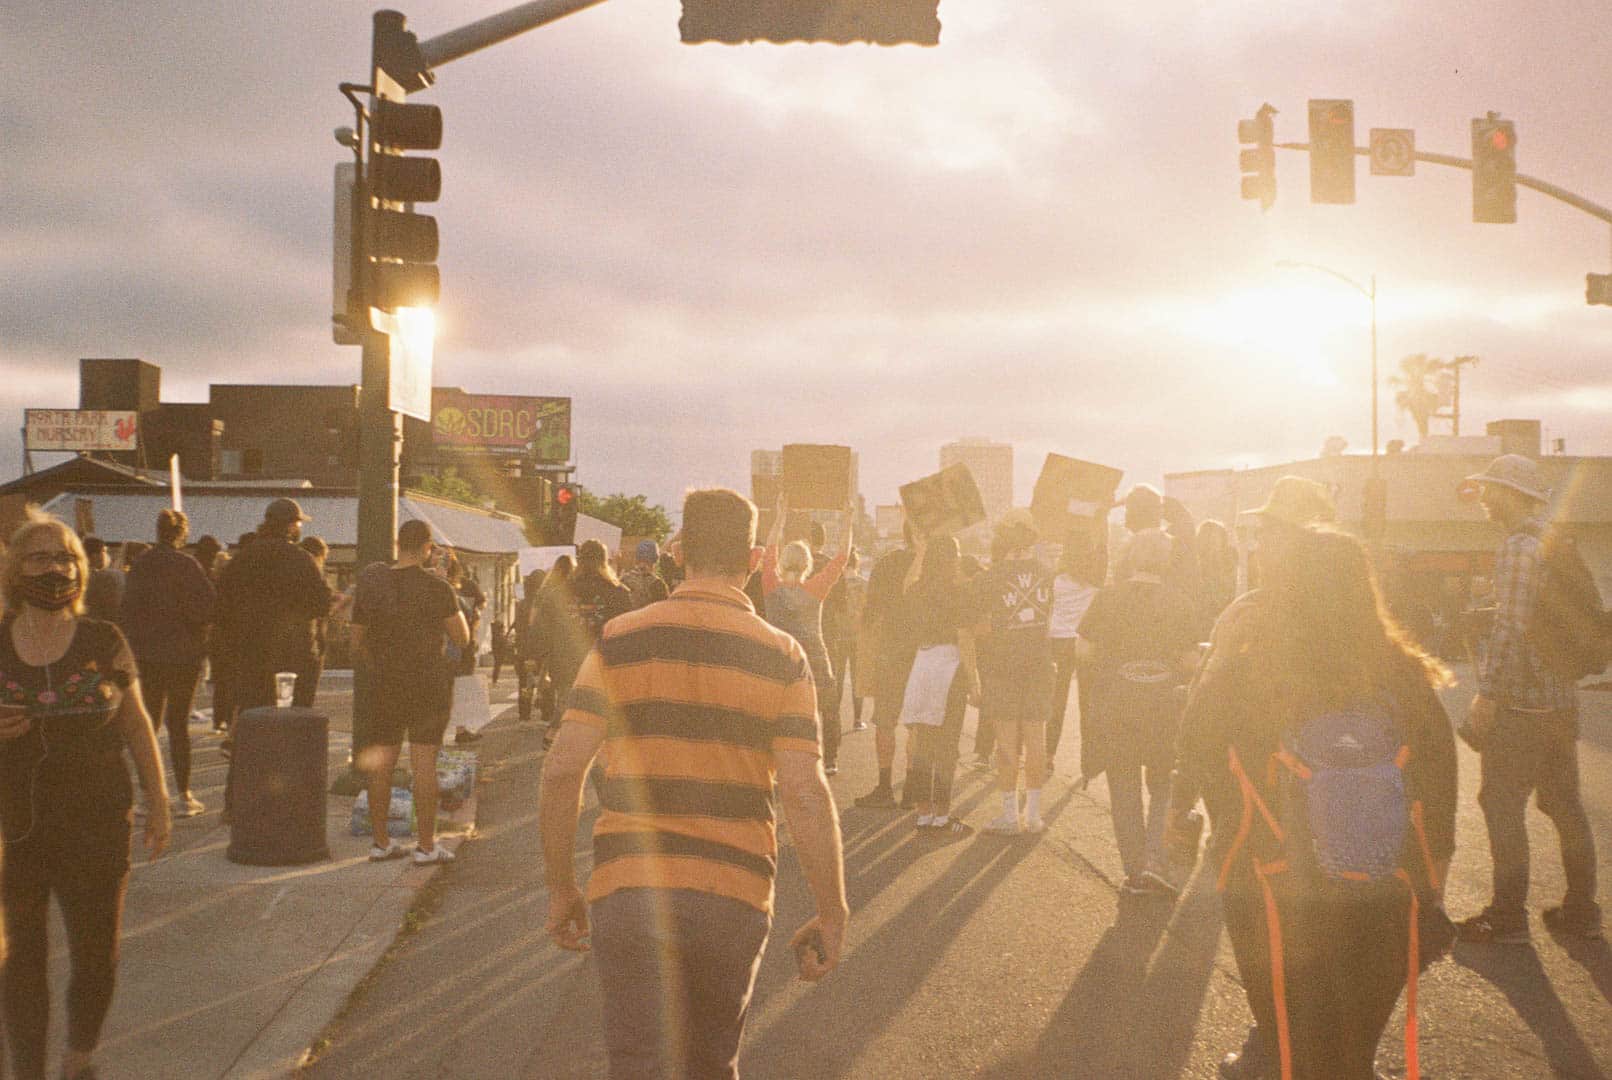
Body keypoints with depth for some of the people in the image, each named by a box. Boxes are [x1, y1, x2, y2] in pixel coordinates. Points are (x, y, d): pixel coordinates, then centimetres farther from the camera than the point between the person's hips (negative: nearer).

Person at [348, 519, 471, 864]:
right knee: (424, 764, -2)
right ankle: (426, 845, 0)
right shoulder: (437, 587, -10)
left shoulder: (369, 587, 2)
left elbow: (357, 643, 9)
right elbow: (462, 639, -4)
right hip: (430, 685, -3)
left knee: (380, 765, 10)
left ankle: (381, 842, 15)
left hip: (385, 687, 4)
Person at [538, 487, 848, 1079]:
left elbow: (562, 769, -5)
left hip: (629, 892, -1)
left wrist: (561, 886, 6)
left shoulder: (620, 640, -1)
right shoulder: (782, 657, -2)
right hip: (734, 897, 1)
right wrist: (832, 915, 0)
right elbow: (806, 794, -9)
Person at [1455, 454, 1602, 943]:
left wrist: (1487, 692, -19)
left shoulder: (1519, 547, -14)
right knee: (1564, 803, 14)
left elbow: (1512, 627, -21)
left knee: (1502, 805, -2)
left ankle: (1508, 916, 2)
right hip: (1562, 699, 9)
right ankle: (1581, 910, 21)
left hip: (1520, 701, -9)